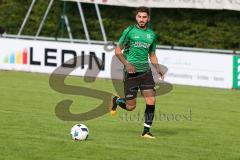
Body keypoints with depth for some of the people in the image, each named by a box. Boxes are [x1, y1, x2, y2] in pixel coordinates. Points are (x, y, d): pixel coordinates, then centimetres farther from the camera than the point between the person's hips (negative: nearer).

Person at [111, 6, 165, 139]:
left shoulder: (152, 35, 11)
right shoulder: (129, 31, -3)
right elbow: (117, 50, -1)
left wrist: (158, 68, 4)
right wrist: (127, 64, -16)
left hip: (145, 72, 4)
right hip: (131, 72, -4)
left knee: (151, 101, -8)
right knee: (130, 107, -1)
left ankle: (146, 131, 2)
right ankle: (116, 101, 32)